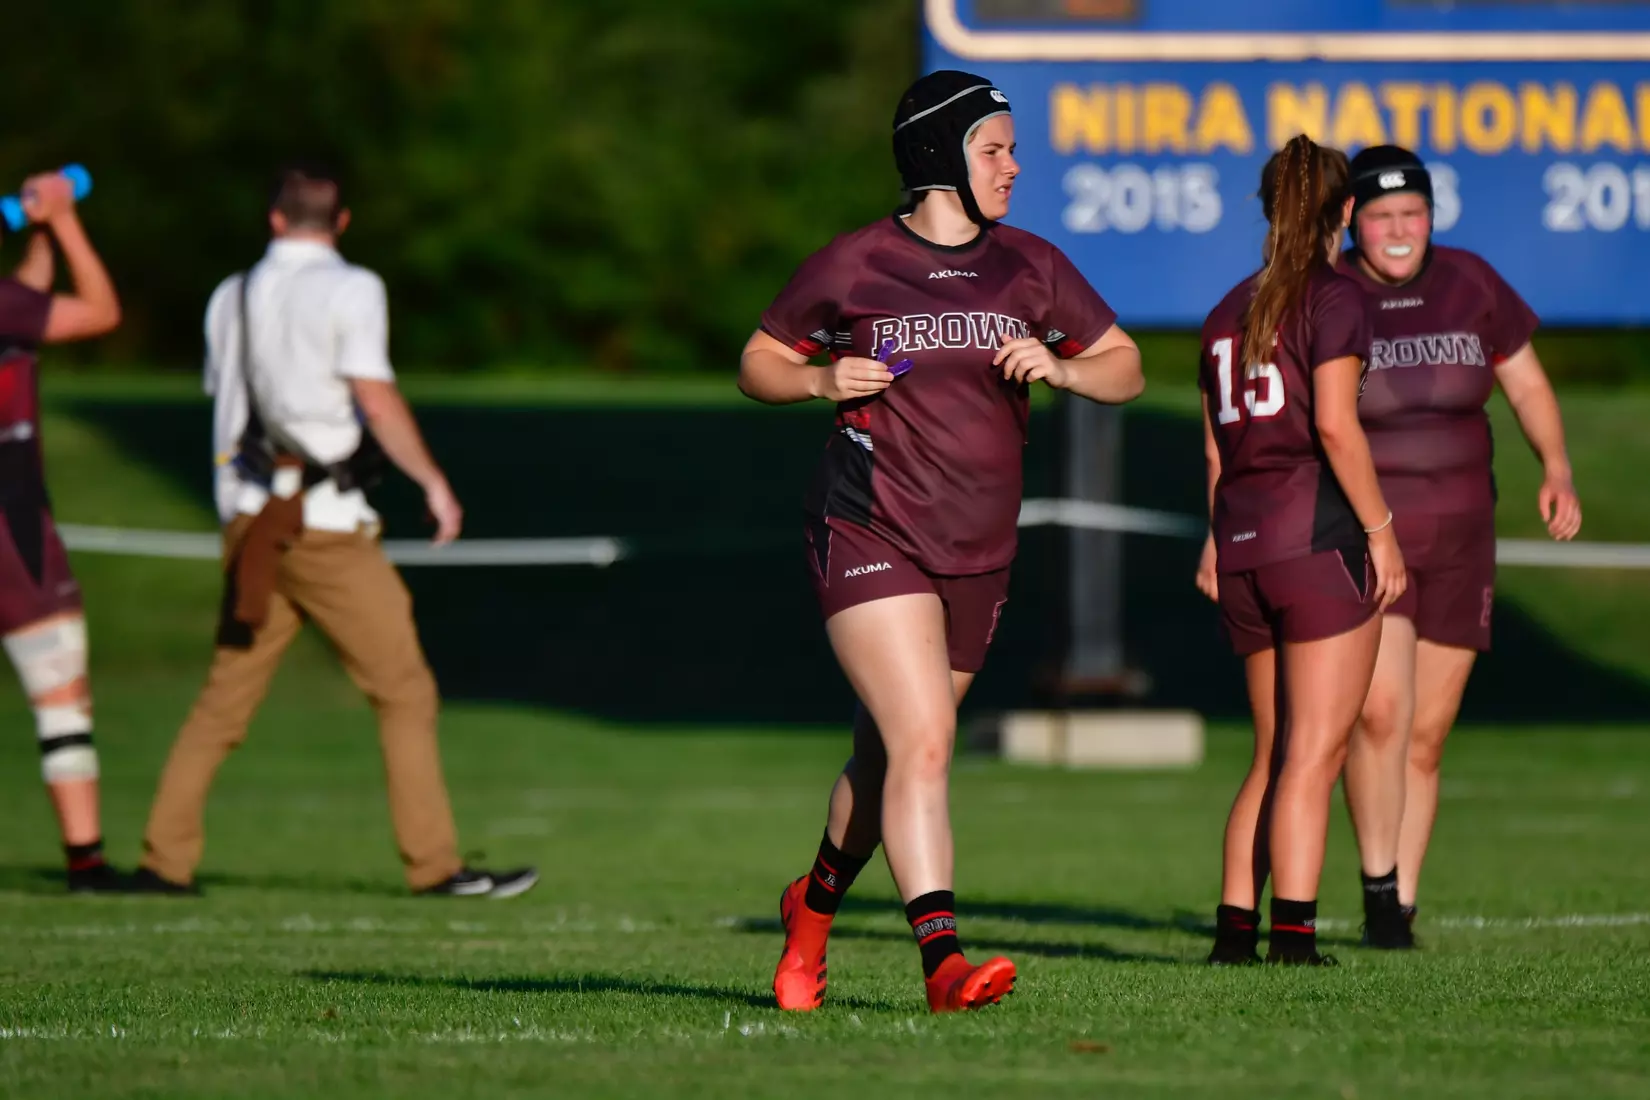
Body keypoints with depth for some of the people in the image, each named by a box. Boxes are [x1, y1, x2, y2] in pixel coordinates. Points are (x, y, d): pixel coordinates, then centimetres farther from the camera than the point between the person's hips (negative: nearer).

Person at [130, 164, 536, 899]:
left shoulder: (231, 298, 12)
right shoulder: (349, 291, -7)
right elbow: (376, 399, -13)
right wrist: (434, 482, -6)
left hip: (252, 525, 6)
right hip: (324, 525, -6)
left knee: (225, 698, 10)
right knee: (405, 692, -1)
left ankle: (164, 860, 7)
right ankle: (433, 865, -5)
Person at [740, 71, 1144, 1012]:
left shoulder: (1029, 267, 8)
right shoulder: (852, 266, -1)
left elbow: (1125, 368, 13)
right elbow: (760, 362, 9)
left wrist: (1060, 368, -8)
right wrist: (822, 380, -12)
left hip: (978, 554, 5)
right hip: (869, 535, -5)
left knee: (889, 756, 15)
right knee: (922, 745, -19)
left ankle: (815, 906, 40)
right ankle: (942, 955, -26)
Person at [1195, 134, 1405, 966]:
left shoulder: (1230, 310, 16)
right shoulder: (1336, 299, -5)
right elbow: (1335, 426, -15)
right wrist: (1381, 529, -11)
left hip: (1243, 545, 7)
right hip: (1318, 532, -7)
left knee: (1275, 753, 14)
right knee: (1317, 749, -6)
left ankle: (1235, 926, 7)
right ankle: (1291, 931, -12)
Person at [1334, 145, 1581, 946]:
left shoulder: (1470, 286, 2)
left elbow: (1526, 382, 11)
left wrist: (1557, 468, -5)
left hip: (1457, 541, 3)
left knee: (1426, 739, 5)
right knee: (1379, 711, -21)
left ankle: (1400, 909, 14)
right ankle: (1377, 884, -5)